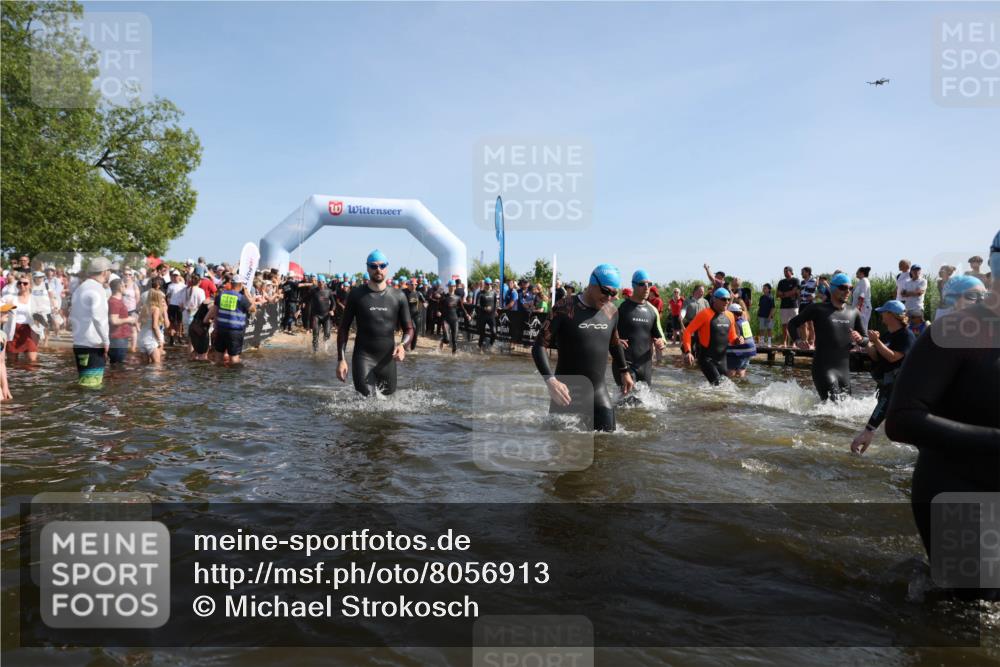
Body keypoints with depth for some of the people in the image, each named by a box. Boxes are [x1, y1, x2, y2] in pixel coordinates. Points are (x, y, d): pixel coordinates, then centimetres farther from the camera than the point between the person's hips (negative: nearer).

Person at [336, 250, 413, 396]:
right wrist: (341, 359, -6)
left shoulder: (398, 297, 2)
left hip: (387, 359, 2)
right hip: (363, 357, -2)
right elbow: (344, 328, 2)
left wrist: (402, 345, -14)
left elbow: (409, 329, 7)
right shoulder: (357, 295, -1)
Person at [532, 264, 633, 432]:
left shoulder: (611, 312, 5)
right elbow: (539, 346, -14)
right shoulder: (565, 309, -13)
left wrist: (624, 372, 28)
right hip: (566, 392, -4)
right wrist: (550, 380, -26)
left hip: (599, 393, 5)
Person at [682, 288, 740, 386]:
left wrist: (737, 340, -4)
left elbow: (732, 337, 21)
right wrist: (688, 352, -21)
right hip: (706, 358, -7)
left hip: (721, 358, 7)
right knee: (717, 384, -20)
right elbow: (688, 331, -11)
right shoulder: (705, 314, -10)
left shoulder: (730, 316, 8)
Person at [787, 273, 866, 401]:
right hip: (823, 369, -6)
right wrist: (797, 340, -10)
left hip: (844, 370, 6)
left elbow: (866, 339, 19)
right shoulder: (818, 310, -2)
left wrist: (859, 338, -5)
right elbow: (793, 324, 7)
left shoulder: (854, 312, 11)